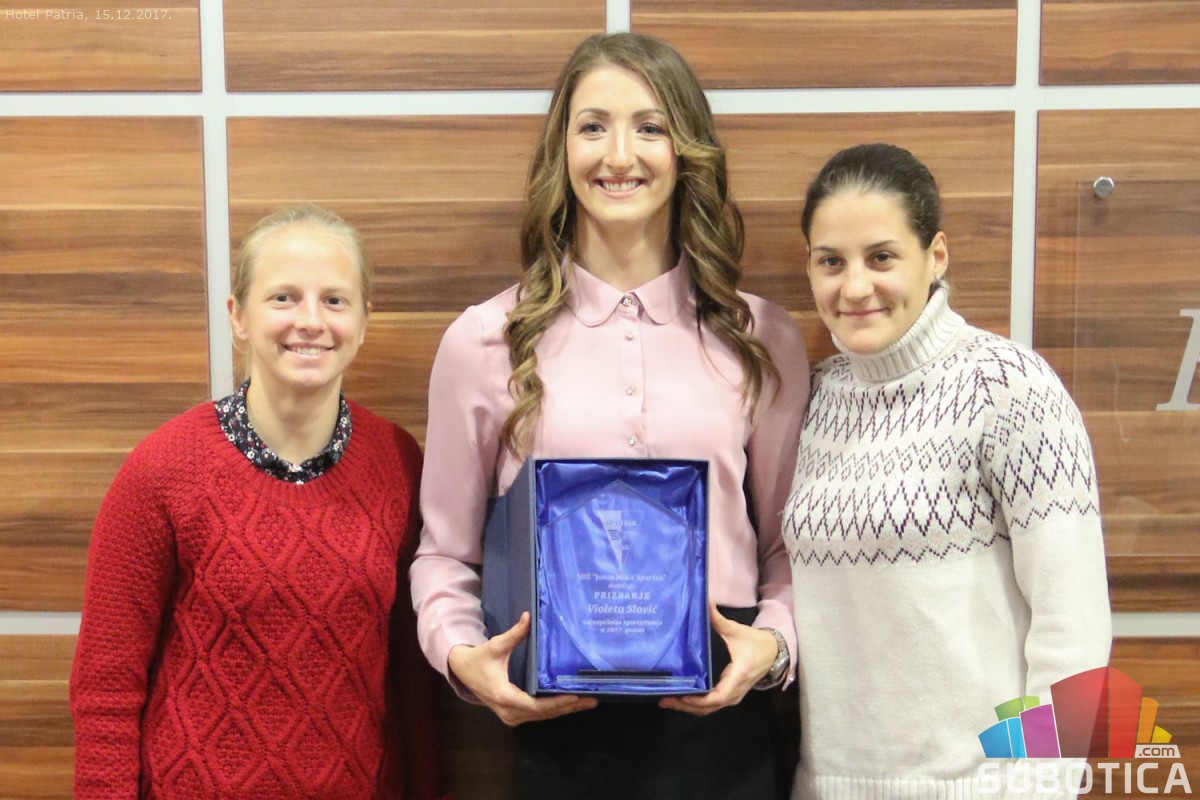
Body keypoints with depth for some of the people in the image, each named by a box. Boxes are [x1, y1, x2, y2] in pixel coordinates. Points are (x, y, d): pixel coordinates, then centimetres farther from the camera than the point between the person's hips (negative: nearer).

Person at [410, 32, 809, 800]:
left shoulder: (763, 339, 4)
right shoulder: (485, 341, 1)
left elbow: (787, 544, 9)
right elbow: (446, 552, 7)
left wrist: (773, 643, -8)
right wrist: (463, 655, -10)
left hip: (716, 719, 1)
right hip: (555, 725, 0)